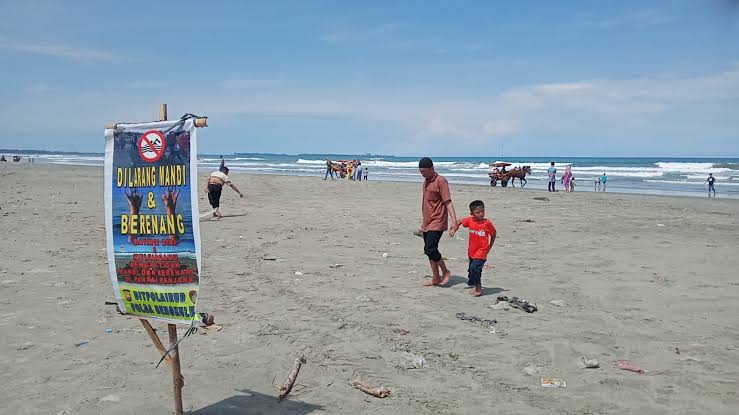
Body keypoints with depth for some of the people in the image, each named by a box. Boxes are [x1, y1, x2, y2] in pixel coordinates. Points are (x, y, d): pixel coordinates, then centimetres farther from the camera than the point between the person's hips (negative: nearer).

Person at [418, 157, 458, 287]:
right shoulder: (426, 182, 15)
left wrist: (454, 220, -25)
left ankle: (445, 271, 3)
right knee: (429, 251, 9)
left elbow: (448, 202, -16)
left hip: (437, 223, -9)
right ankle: (436, 279, 17)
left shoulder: (440, 181, -10)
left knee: (430, 249, -17)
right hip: (427, 223, 9)